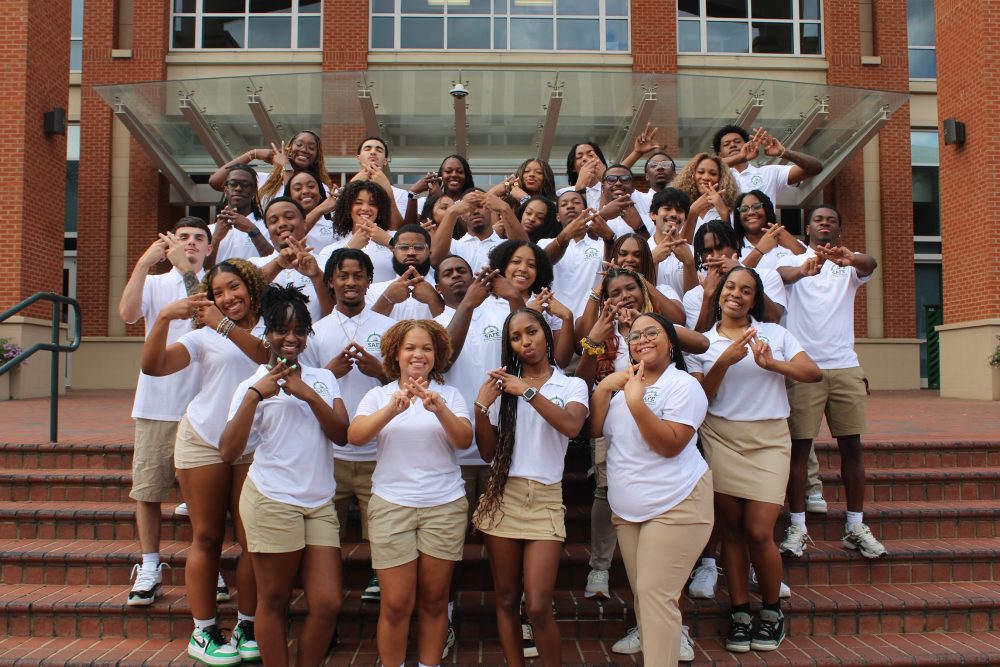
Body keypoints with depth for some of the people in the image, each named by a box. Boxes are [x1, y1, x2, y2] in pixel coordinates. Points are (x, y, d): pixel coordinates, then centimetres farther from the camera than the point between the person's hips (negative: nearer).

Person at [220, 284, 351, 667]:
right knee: (274, 602, 7)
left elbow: (342, 434, 0)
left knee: (328, 603, 1)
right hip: (272, 502, -4)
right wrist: (255, 395, -19)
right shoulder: (254, 385, -1)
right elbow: (228, 453, -12)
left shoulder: (323, 378, 12)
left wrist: (309, 395, -11)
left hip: (320, 503, 4)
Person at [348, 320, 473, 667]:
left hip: (445, 505, 1)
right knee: (396, 604, -2)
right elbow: (354, 436, -11)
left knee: (434, 601, 7)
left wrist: (439, 408, -27)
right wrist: (394, 408, -27)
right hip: (391, 505, -1)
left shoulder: (450, 394, 7)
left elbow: (464, 440, -9)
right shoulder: (379, 395, 6)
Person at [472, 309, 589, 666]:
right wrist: (481, 407, -9)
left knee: (538, 607, -7)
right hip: (503, 496, 2)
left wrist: (528, 391, -22)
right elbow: (488, 452, 5)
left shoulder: (572, 385, 3)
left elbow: (571, 426, -19)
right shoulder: (503, 385, 7)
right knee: (506, 600, 9)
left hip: (545, 500, -2)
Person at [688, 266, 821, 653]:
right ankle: (740, 614, 16)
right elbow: (699, 397, -1)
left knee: (759, 531, -6)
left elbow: (813, 373, 0)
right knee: (731, 530, 4)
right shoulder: (703, 341, 7)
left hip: (768, 439, 0)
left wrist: (771, 364, -15)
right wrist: (724, 362, -14)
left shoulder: (774, 333, 8)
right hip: (721, 438, 1)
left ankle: (772, 611, 16)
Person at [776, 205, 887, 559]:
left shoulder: (849, 265, 11)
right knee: (799, 446, -1)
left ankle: (856, 526, 16)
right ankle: (797, 526, 6)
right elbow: (782, 273, -19)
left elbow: (870, 265, -14)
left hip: (845, 367, 3)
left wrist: (849, 257, -39)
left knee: (851, 445, 6)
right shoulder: (794, 261, 6)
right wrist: (803, 270, -44)